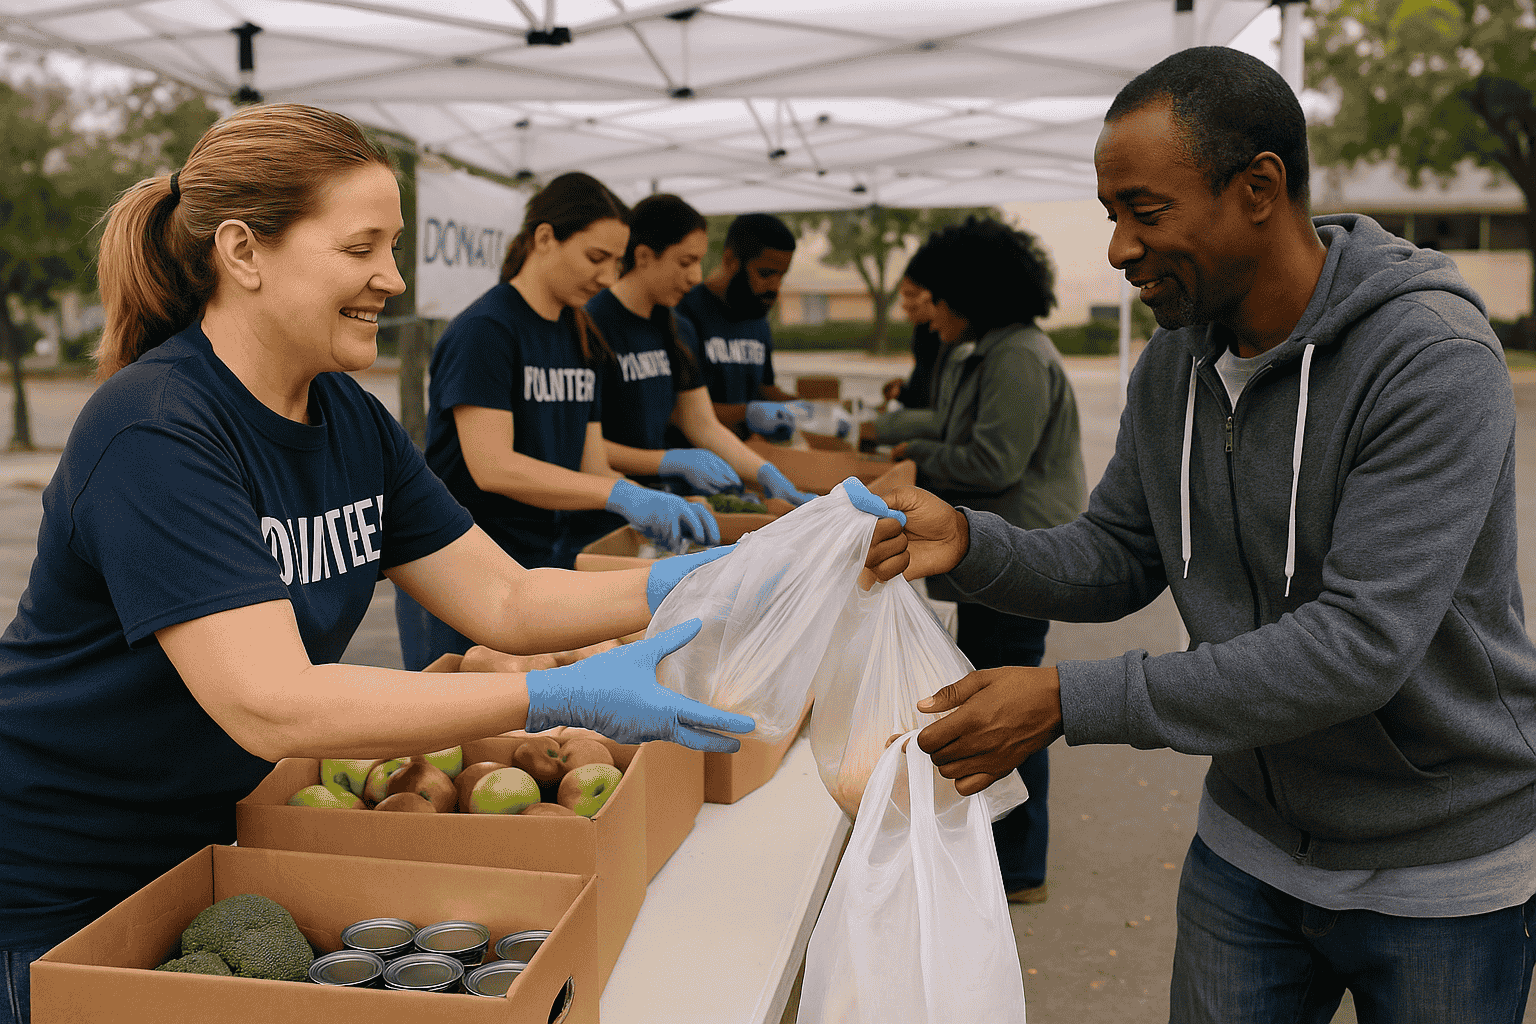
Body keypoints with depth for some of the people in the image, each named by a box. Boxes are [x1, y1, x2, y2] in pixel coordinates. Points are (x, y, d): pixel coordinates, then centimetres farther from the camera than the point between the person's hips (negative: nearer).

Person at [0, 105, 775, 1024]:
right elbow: (270, 703, -36)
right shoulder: (153, 434, -28)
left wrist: (687, 583, -18)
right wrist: (565, 698, -40)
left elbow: (504, 600, -3)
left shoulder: (350, 420, -2)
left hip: (198, 838, 8)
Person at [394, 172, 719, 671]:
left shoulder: (582, 339, 10)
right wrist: (620, 494, -30)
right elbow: (492, 467, -25)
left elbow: (590, 464, 8)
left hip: (549, 562, 8)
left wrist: (657, 509, -11)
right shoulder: (482, 331, -14)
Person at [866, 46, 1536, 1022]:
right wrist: (970, 542, -17)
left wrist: (1072, 701, -33)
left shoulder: (1433, 359, -25)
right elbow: (1115, 561, 3)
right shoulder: (1172, 366, -3)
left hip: (1443, 863, -5)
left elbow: (1358, 647, -31)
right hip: (1252, 840, 5)